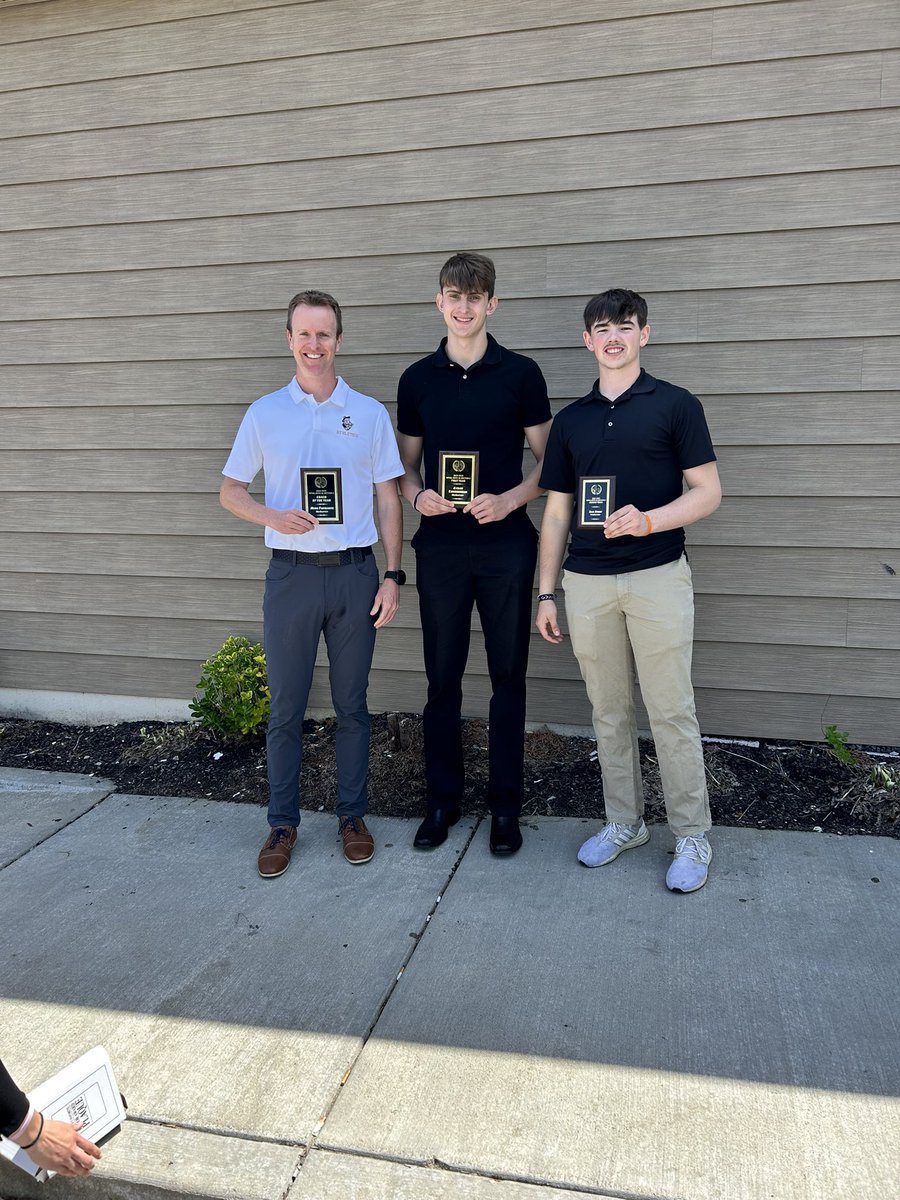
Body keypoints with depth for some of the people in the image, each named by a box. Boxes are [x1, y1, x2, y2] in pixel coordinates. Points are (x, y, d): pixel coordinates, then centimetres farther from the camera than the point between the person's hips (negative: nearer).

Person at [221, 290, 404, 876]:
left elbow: (389, 499, 6)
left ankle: (353, 815, 24)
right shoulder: (265, 413, 5)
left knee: (353, 703, 9)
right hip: (291, 572, 0)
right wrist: (273, 517, -12)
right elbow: (230, 490, 9)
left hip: (354, 572, 0)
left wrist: (393, 576, -1)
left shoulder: (370, 413, 5)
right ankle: (283, 823, 21)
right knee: (286, 707, 6)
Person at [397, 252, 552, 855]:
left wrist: (510, 499, -15)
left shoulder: (520, 373, 1)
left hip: (505, 545, -2)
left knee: (508, 677, 5)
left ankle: (506, 805, 19)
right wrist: (418, 495, -7)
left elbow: (548, 462, 3)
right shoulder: (418, 378, 9)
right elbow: (407, 464, 15)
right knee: (443, 678, 8)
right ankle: (443, 799, 23)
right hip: (440, 546, 2)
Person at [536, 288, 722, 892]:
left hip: (657, 576, -4)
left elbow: (708, 491, -2)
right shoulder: (571, 419, 13)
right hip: (587, 582, 4)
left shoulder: (676, 405, 2)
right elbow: (557, 511, 14)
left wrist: (647, 520, -20)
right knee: (609, 712, 11)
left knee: (671, 710, 0)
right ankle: (624, 822, 26)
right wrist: (546, 593, 9)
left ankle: (692, 836, 14)